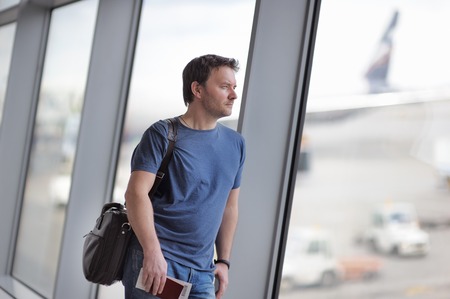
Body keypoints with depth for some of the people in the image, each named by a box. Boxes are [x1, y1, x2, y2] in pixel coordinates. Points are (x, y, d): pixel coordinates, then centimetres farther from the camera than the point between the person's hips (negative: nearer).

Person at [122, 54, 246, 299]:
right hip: (156, 260, -5)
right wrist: (153, 252, -23)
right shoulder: (163, 134, -4)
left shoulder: (235, 144, 11)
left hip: (201, 272, 5)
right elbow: (136, 193, -14)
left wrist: (224, 261, 13)